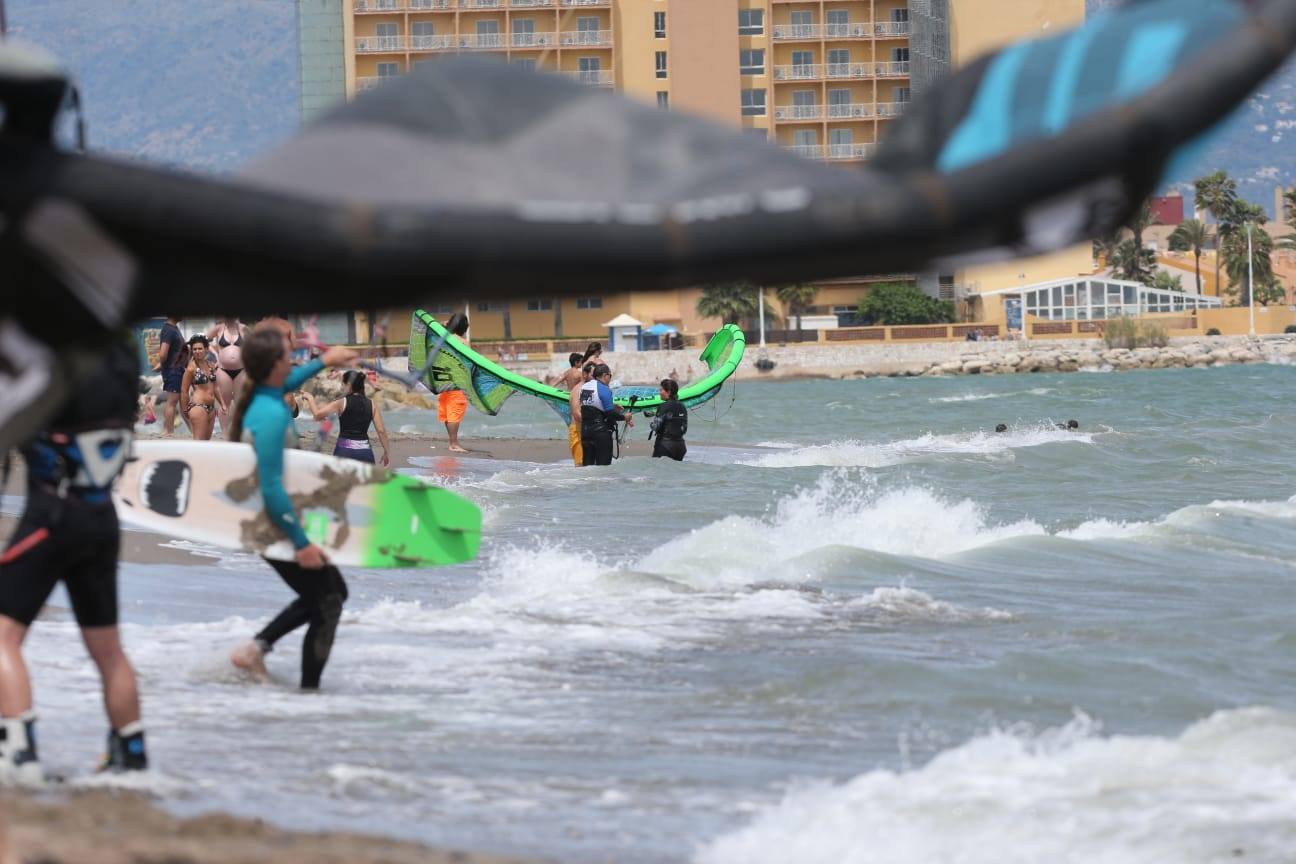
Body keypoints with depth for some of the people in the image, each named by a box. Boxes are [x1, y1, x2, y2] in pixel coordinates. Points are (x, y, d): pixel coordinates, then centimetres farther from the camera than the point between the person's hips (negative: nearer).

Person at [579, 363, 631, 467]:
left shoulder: (584, 387, 10)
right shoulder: (603, 389, -13)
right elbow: (610, 413, -18)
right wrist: (624, 417, 0)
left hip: (585, 430, 7)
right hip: (601, 431, -7)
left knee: (587, 463, 10)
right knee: (603, 464, -2)